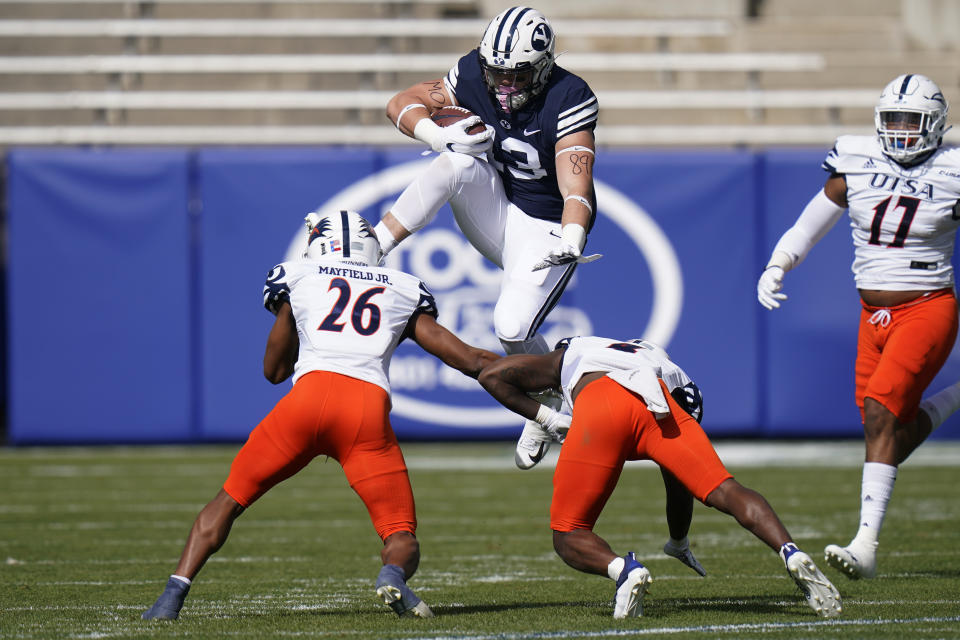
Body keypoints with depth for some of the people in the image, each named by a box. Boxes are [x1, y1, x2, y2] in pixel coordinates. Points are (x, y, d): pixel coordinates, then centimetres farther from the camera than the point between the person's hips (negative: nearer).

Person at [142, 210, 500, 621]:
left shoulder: (297, 278, 24)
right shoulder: (404, 291, 27)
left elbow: (274, 370, 32)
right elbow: (469, 360, 23)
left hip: (313, 391, 0)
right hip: (371, 409, 0)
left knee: (231, 499, 17)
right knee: (401, 537, 8)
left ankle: (173, 594, 3)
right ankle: (393, 573, -28)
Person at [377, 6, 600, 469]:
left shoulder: (568, 100, -22)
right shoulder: (476, 74, -10)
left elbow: (575, 179, -30)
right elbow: (401, 105, -4)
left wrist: (571, 238, -48)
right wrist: (437, 134, -25)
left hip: (544, 229, -4)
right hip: (493, 215, 4)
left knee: (512, 327, -20)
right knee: (458, 161, -27)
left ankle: (547, 404, 13)